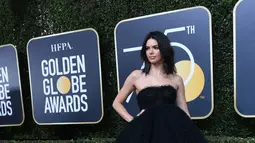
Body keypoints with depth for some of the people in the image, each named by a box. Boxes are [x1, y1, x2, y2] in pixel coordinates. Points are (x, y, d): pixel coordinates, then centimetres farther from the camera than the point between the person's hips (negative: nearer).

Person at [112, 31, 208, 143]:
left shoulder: (176, 79, 10)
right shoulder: (136, 76, 6)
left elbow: (184, 112, 10)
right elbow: (117, 103, 14)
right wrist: (132, 120, 1)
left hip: (173, 130, 3)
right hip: (147, 131, -3)